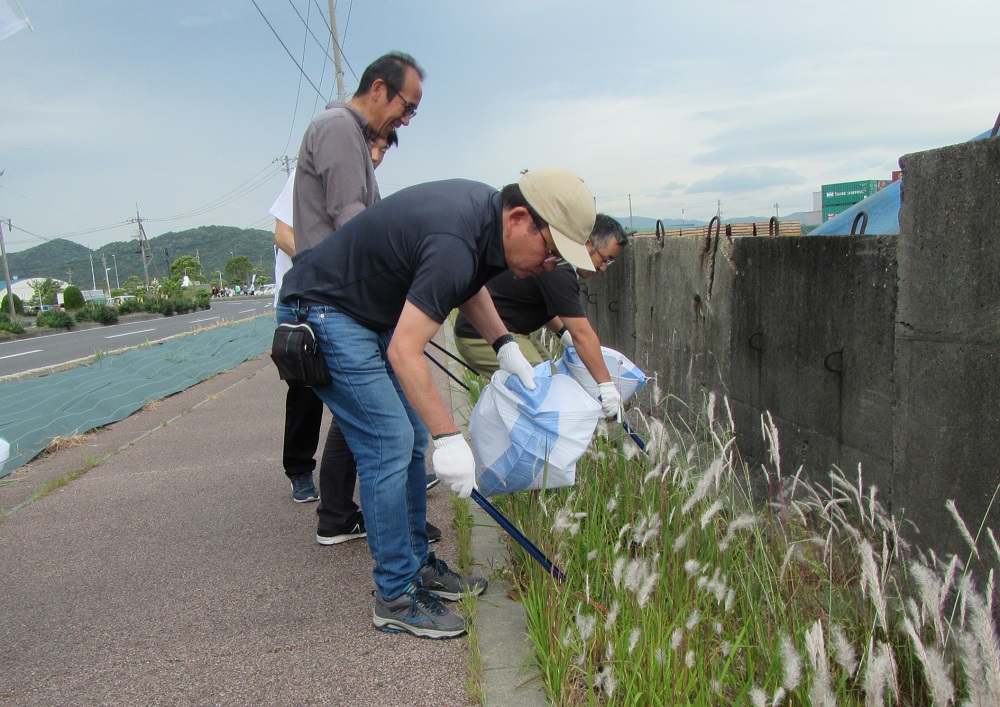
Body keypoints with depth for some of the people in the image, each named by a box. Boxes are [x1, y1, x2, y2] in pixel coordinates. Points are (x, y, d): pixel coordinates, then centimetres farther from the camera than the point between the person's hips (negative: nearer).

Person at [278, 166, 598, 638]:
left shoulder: (487, 210, -2)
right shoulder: (456, 244, -32)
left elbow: (469, 282, 18)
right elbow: (404, 352, -32)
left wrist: (504, 345, 5)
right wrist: (448, 438, -30)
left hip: (372, 313, 10)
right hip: (323, 313, -10)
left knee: (412, 438, 10)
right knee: (388, 445, -13)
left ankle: (417, 563, 22)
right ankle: (396, 598, -2)